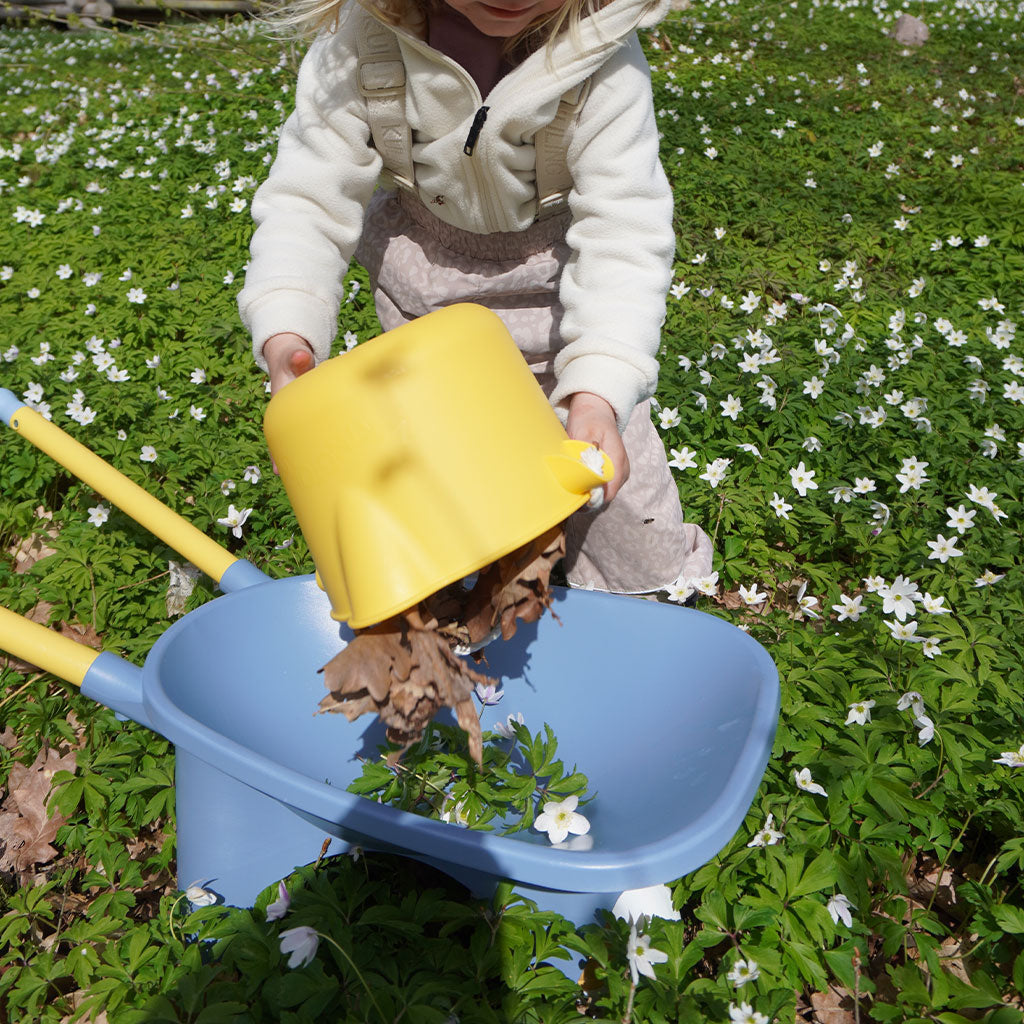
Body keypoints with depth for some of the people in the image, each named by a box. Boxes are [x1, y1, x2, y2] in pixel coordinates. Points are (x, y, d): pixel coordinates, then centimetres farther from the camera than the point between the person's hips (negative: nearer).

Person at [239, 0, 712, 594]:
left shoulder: (602, 57, -28)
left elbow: (624, 231, -33)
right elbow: (307, 202, -24)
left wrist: (598, 393, -49)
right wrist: (286, 338, -43)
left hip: (559, 274, -1)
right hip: (429, 279, 2)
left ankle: (652, 570, 38)